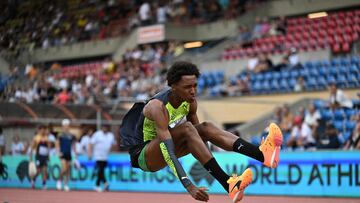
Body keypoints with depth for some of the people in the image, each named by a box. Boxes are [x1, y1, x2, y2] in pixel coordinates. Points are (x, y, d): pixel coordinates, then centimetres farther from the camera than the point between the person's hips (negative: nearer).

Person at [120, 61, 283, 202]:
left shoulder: (190, 101, -7)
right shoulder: (158, 107, -30)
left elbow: (197, 132, 10)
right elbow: (168, 151, -38)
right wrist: (190, 187, -46)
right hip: (142, 156, -7)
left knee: (206, 128, -17)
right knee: (186, 128, -32)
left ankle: (262, 155, -34)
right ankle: (227, 185, -42)